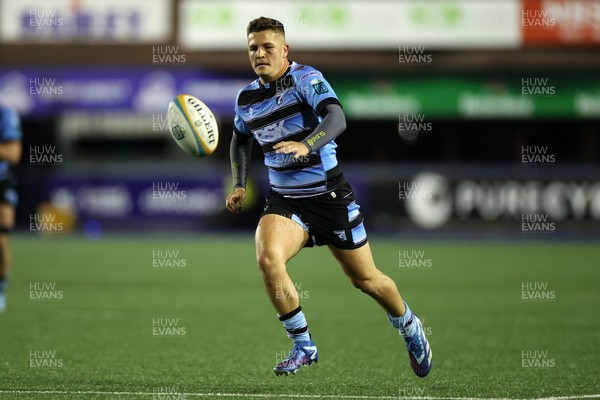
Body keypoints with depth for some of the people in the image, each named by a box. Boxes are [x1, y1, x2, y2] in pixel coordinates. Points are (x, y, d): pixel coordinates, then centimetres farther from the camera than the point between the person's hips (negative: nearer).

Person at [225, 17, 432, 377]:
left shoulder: (306, 78, -14)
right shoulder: (247, 98, 3)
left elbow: (337, 119, -31)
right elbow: (241, 139, 25)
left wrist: (305, 145, -48)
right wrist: (239, 186, 13)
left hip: (330, 195, -4)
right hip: (284, 200, 4)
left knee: (365, 279, 7)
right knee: (267, 258, -26)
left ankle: (409, 327, 39)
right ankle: (303, 347, -11)